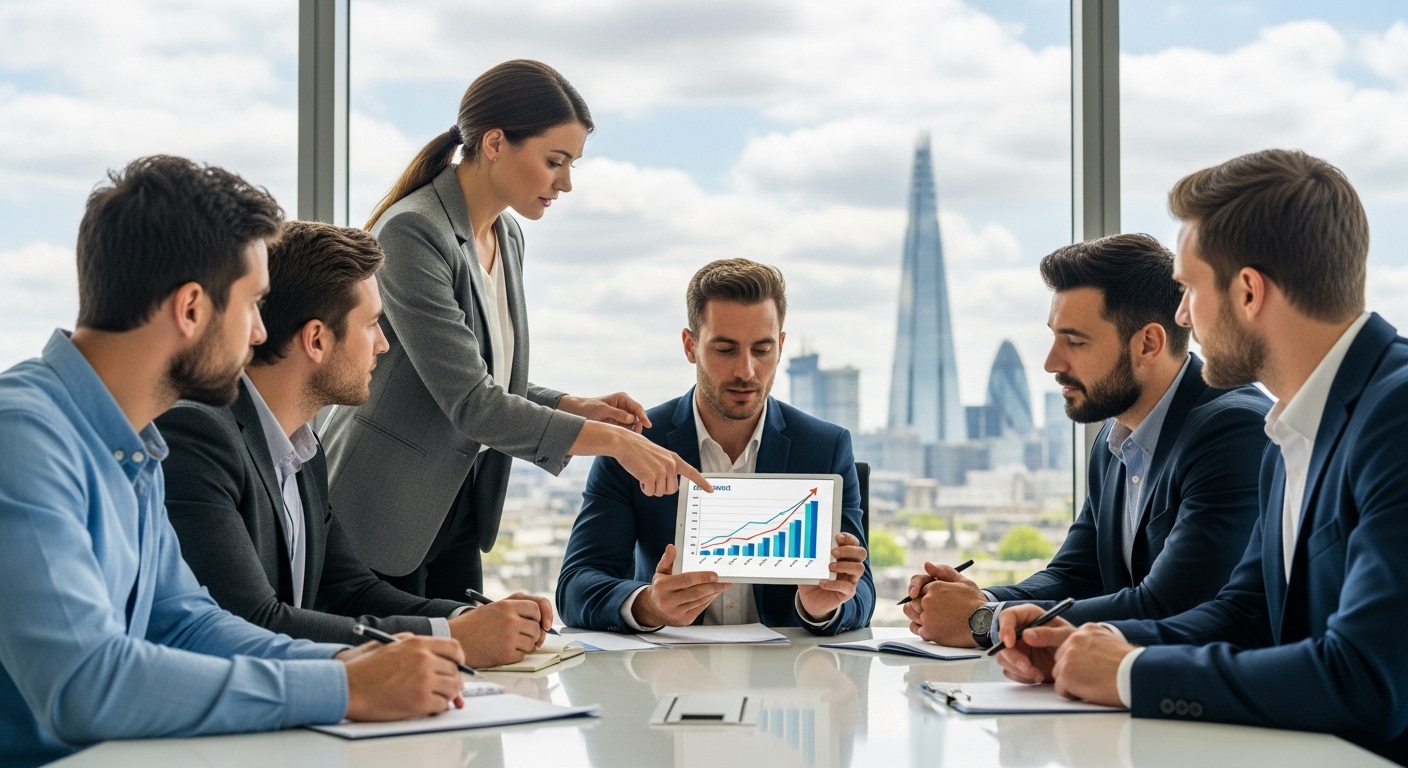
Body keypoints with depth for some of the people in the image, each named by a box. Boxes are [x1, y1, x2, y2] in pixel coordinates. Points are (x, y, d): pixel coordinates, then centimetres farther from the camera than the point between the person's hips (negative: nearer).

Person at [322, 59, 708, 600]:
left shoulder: (508, 236, 8)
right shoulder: (412, 232, -20)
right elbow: (469, 400, -25)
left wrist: (576, 407, -2)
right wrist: (613, 441, -26)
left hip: (460, 509, 8)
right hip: (381, 519, -8)